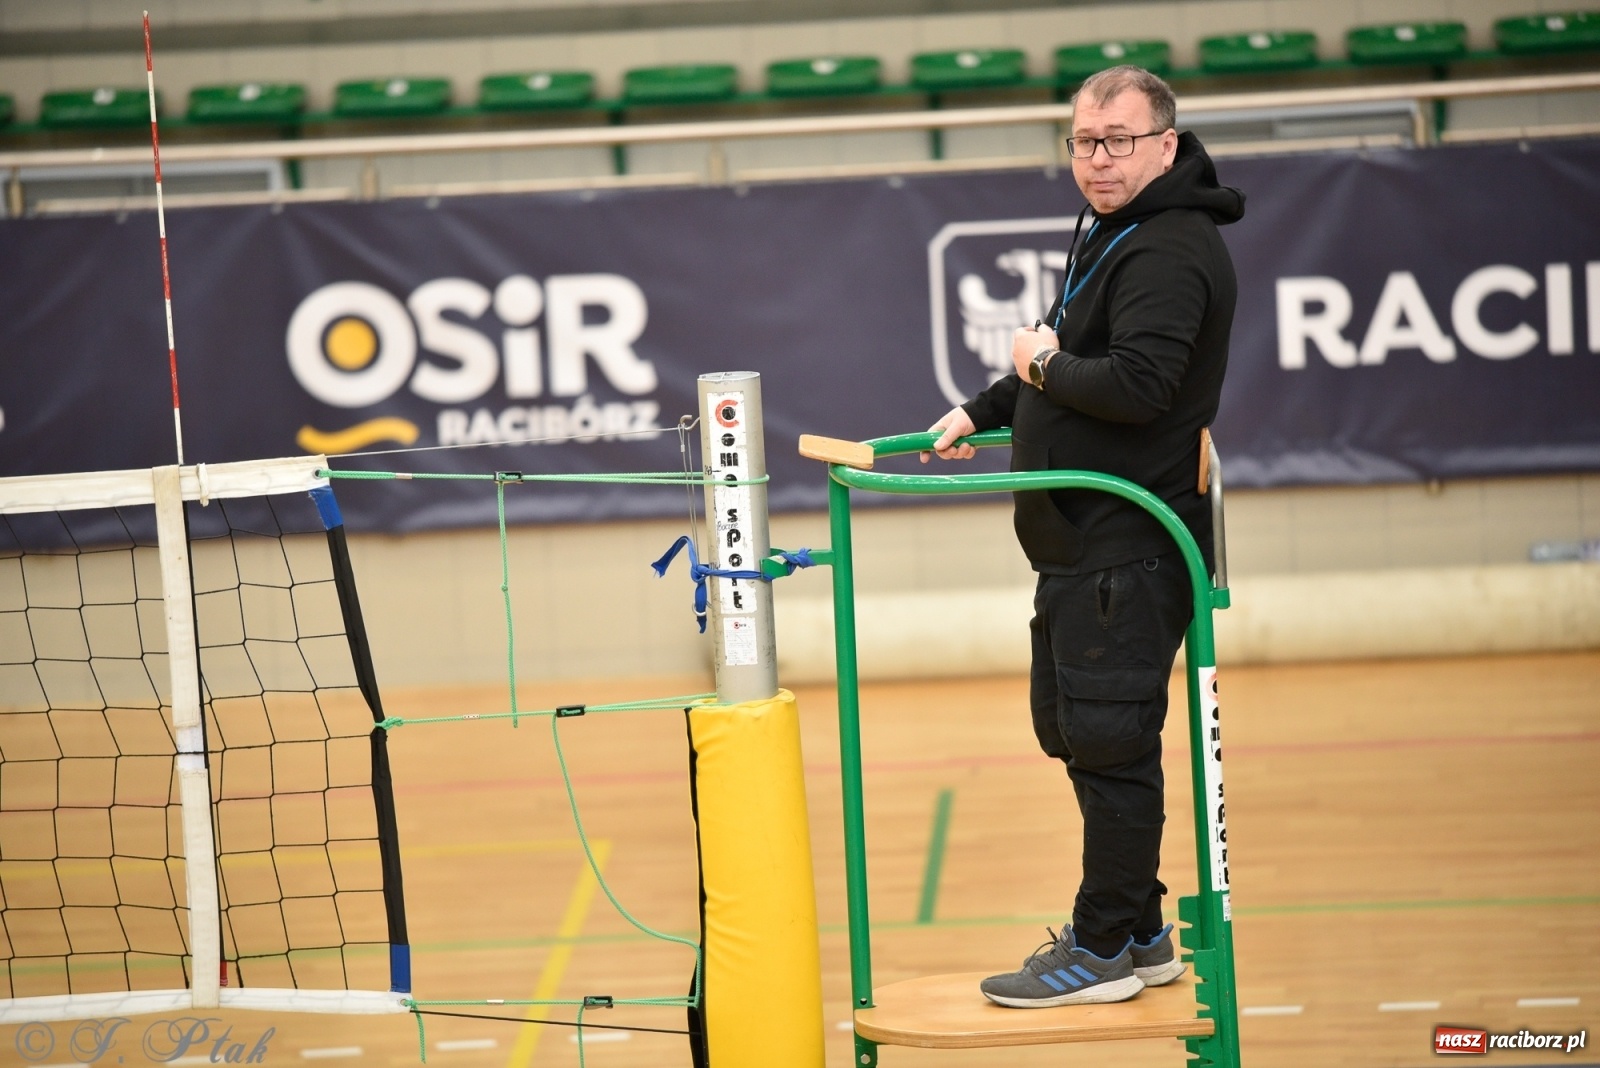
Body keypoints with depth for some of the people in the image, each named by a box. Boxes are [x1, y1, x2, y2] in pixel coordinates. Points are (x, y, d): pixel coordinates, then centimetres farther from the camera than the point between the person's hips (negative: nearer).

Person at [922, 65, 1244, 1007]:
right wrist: (983, 412, 20)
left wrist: (1044, 369, -12)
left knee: (1108, 739, -6)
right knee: (1068, 728, 17)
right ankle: (1140, 933, 26)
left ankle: (1105, 949, 3)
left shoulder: (1171, 253, -17)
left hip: (1131, 549, -11)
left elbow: (1138, 383, -28)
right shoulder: (1112, 236, 17)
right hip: (1085, 543, 11)